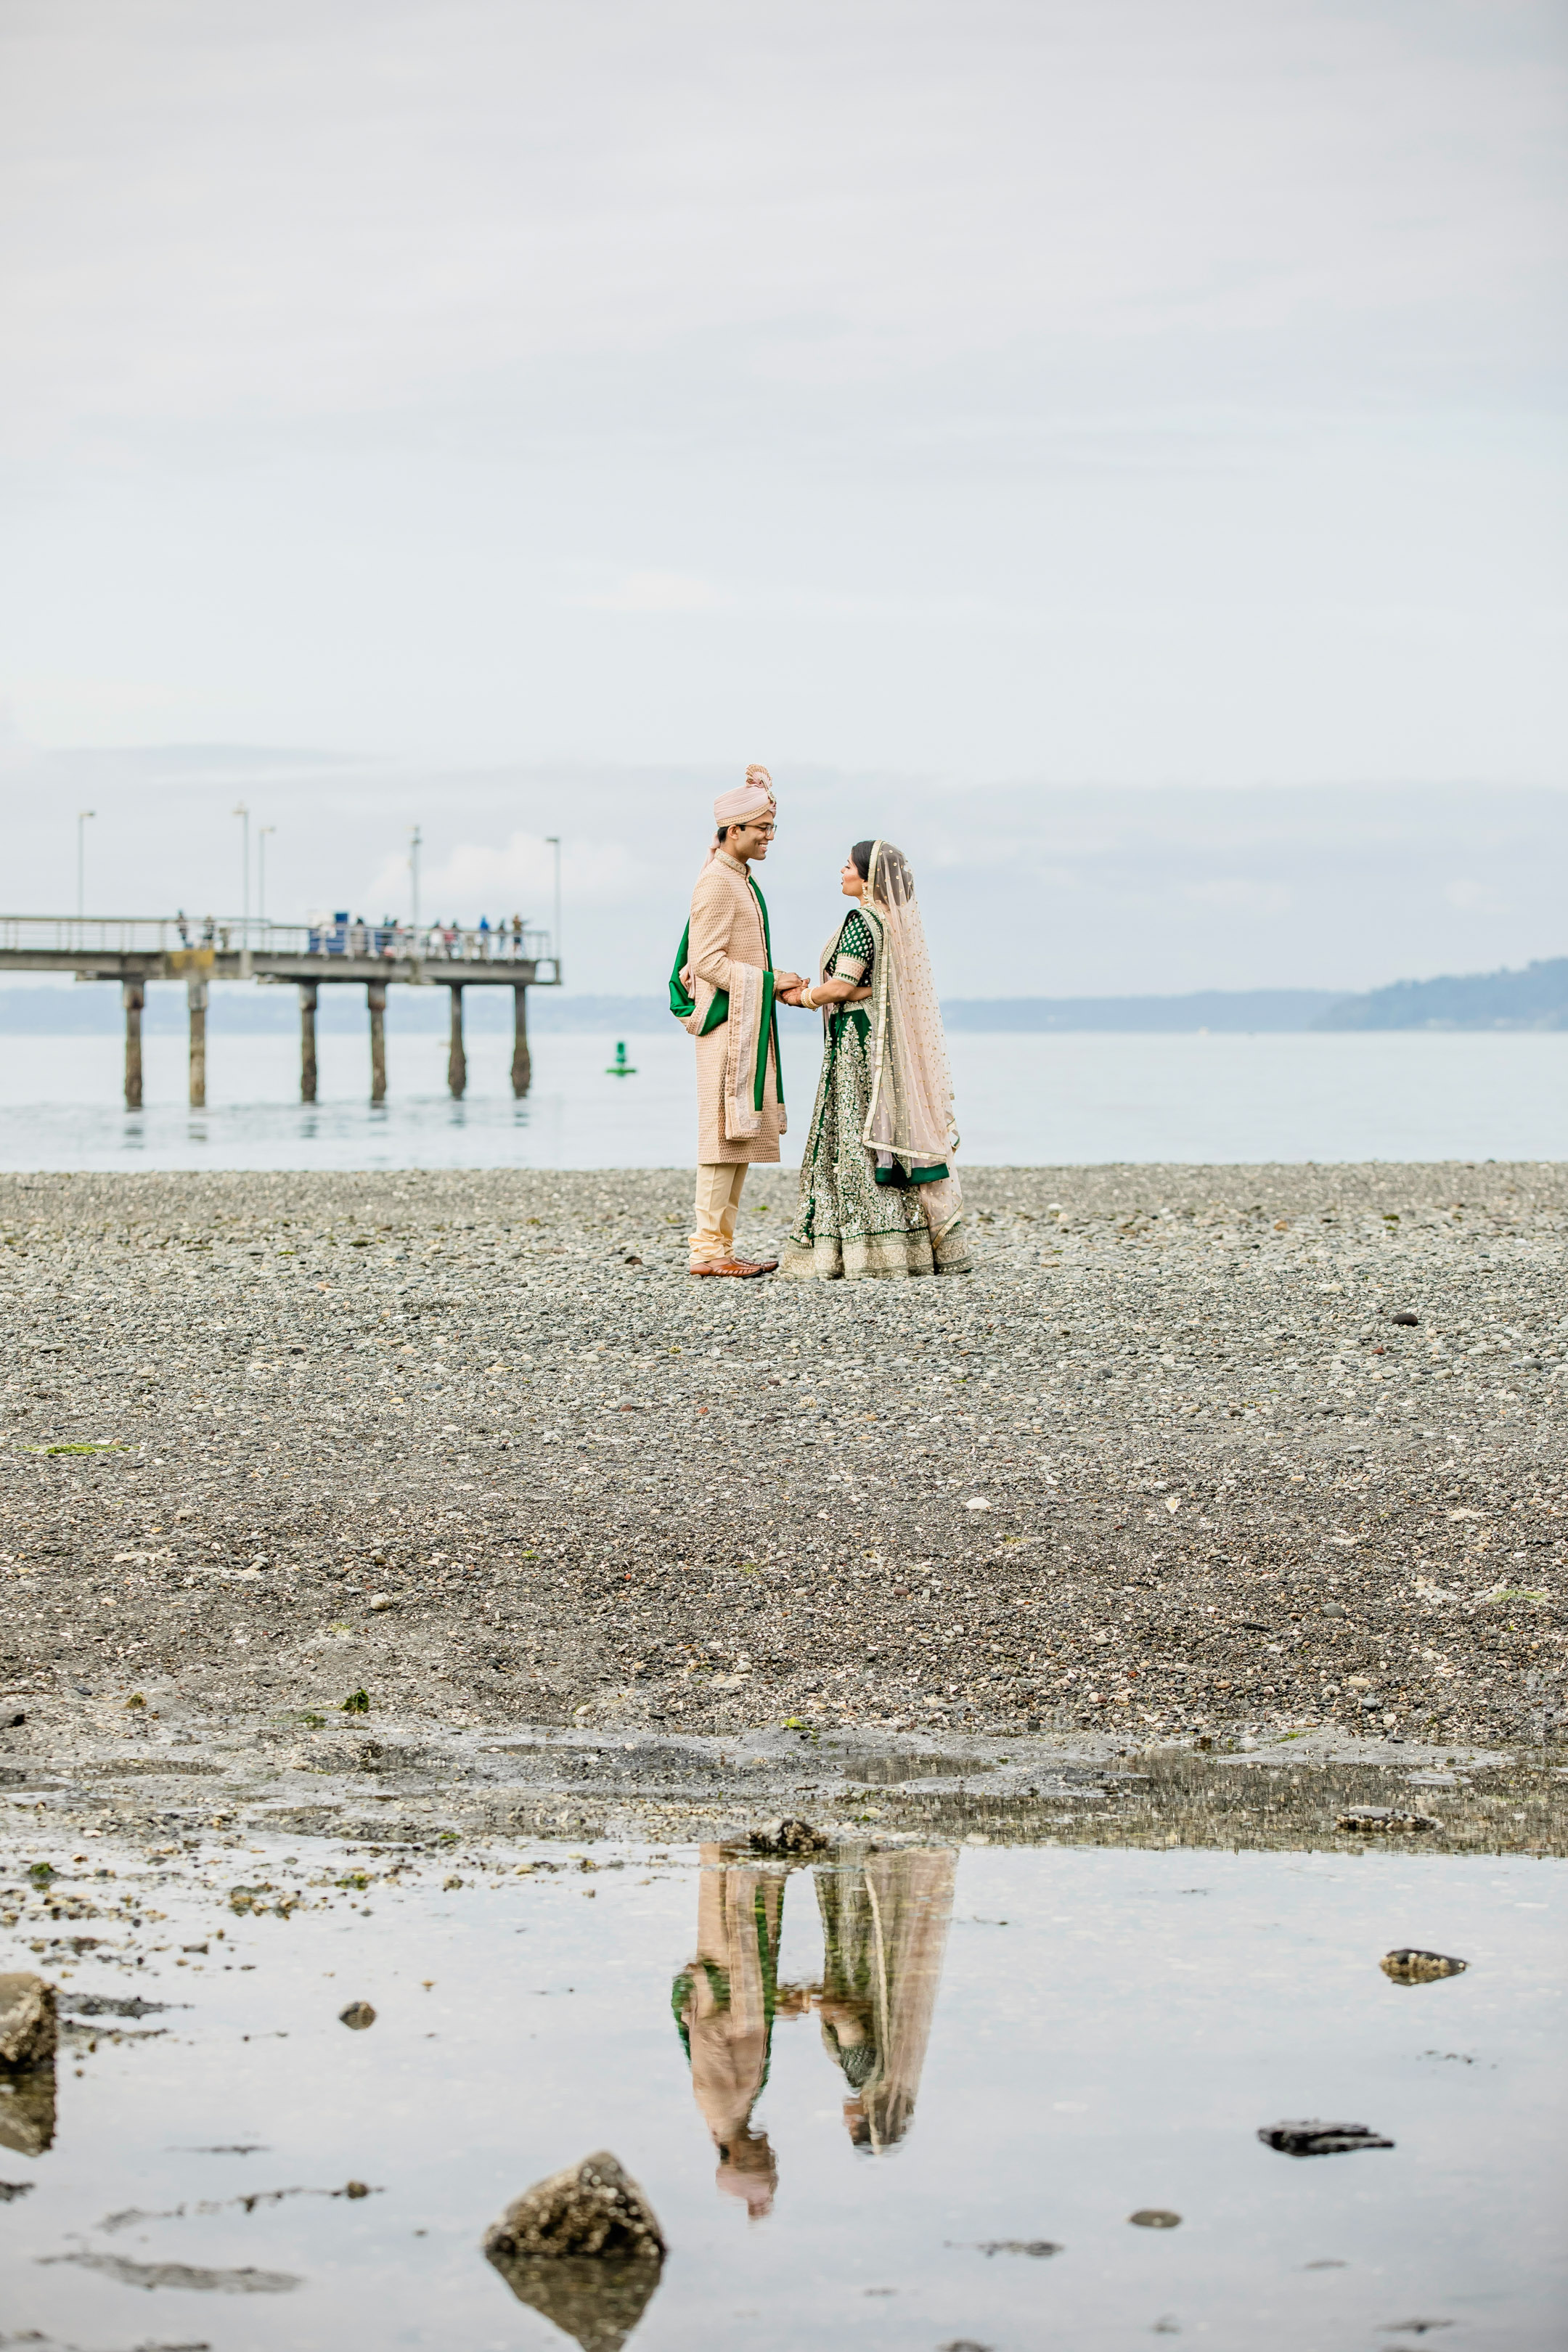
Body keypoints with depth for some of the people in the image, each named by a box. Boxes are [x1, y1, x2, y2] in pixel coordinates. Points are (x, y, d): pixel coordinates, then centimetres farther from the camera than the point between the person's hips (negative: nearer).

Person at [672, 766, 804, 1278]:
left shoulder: (741, 880, 18)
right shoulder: (717, 883, -12)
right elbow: (707, 962, -18)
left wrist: (780, 986, 15)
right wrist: (767, 981, -16)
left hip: (749, 1023, 10)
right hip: (726, 1019, -10)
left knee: (741, 1133, 8)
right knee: (725, 1130, -10)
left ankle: (721, 1245, 9)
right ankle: (708, 1249, -10)